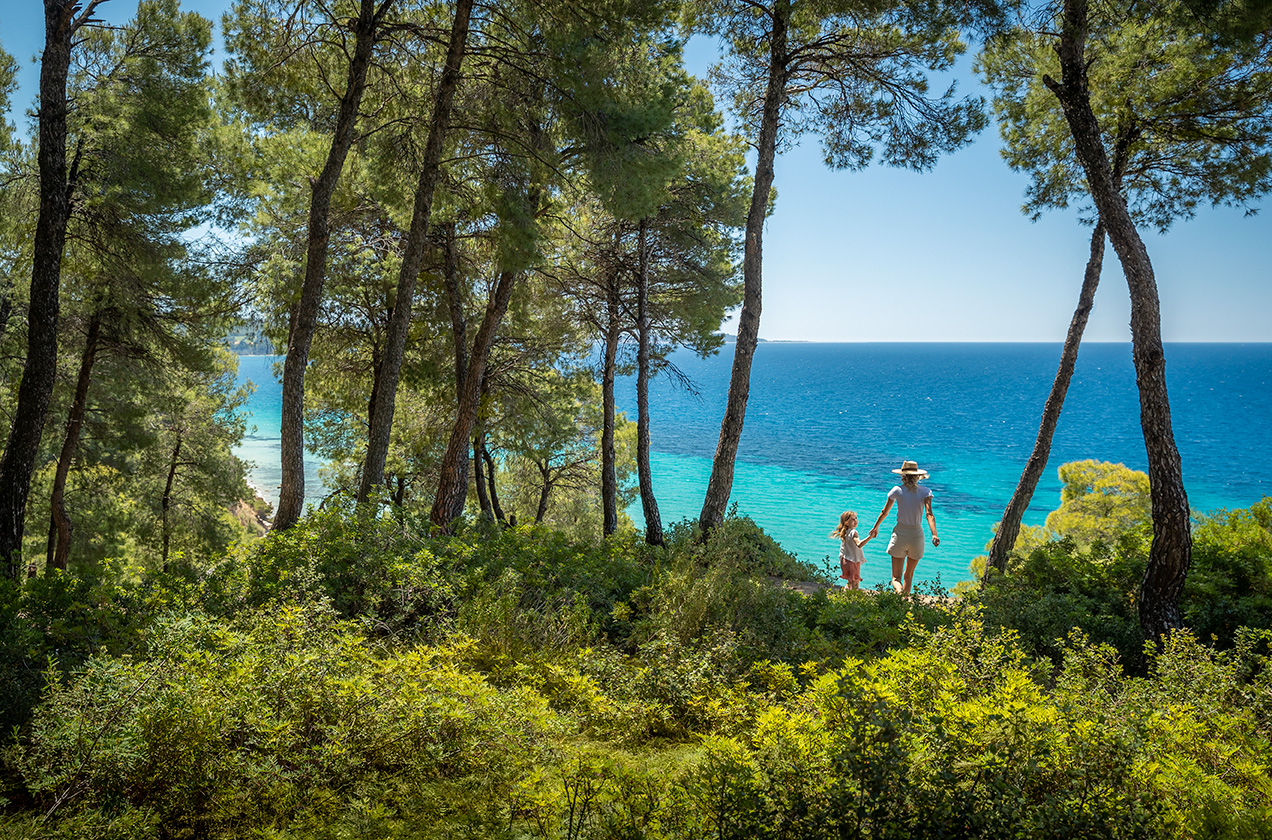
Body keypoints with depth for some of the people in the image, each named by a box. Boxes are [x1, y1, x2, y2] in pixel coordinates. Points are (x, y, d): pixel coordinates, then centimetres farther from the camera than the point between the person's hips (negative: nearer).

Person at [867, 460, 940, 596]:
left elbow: (884, 512, 5)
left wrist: (875, 527, 20)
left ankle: (900, 591, -33)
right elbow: (929, 514, -16)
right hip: (917, 535, 2)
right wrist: (934, 535, -24)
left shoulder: (897, 491, -4)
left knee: (896, 577, -2)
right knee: (909, 575, 21)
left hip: (900, 534, -2)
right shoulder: (925, 492, -2)